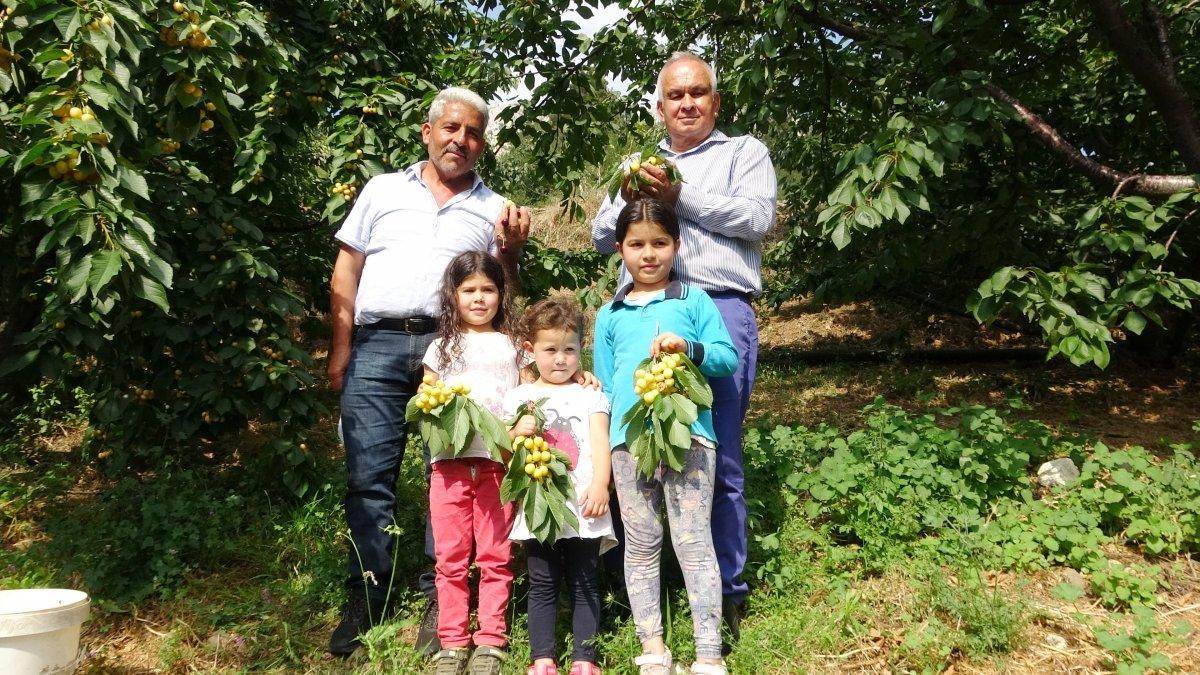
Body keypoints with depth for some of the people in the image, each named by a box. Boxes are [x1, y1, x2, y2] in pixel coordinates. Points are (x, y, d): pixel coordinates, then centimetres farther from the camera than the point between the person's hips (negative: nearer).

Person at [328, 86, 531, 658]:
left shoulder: (494, 209, 16)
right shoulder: (383, 189, 15)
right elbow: (346, 273, 13)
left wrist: (509, 250, -4)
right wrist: (341, 350, 5)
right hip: (377, 344, 1)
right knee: (369, 475, 0)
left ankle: (439, 599, 10)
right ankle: (366, 595, 11)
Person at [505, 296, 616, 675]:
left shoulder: (590, 395, 8)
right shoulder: (518, 398, 10)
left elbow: (600, 441, -2)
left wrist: (600, 484, -16)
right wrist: (517, 433, -12)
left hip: (582, 506, 0)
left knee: (584, 583, 4)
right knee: (542, 584, 4)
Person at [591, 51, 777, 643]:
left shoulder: (743, 152, 14)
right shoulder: (640, 164, 26)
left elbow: (757, 217, -4)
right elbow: (601, 237, 19)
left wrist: (679, 197, -5)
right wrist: (627, 199, -1)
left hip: (719, 310, -3)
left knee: (719, 460, -2)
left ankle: (727, 593, 8)